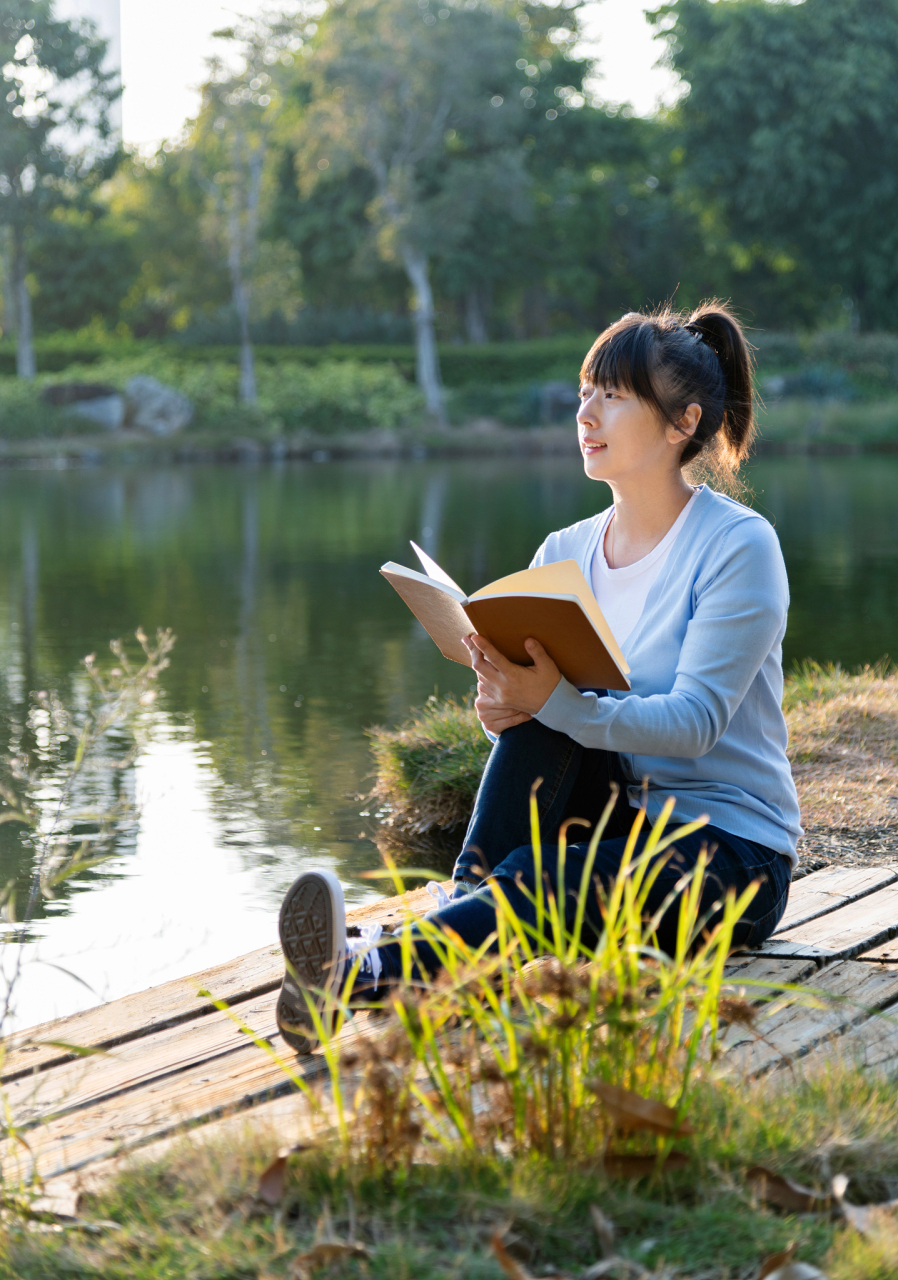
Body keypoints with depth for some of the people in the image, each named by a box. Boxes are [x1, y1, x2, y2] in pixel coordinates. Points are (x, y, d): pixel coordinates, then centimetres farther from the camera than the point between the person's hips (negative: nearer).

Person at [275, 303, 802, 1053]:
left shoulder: (739, 546, -11)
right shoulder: (565, 553, 7)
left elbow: (693, 722, -21)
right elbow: (542, 693, 3)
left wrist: (557, 701, -35)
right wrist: (503, 703, -23)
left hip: (734, 854, -5)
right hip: (621, 816, 6)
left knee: (537, 880, -34)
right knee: (533, 712, -24)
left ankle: (370, 968, -50)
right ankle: (462, 911, -32)